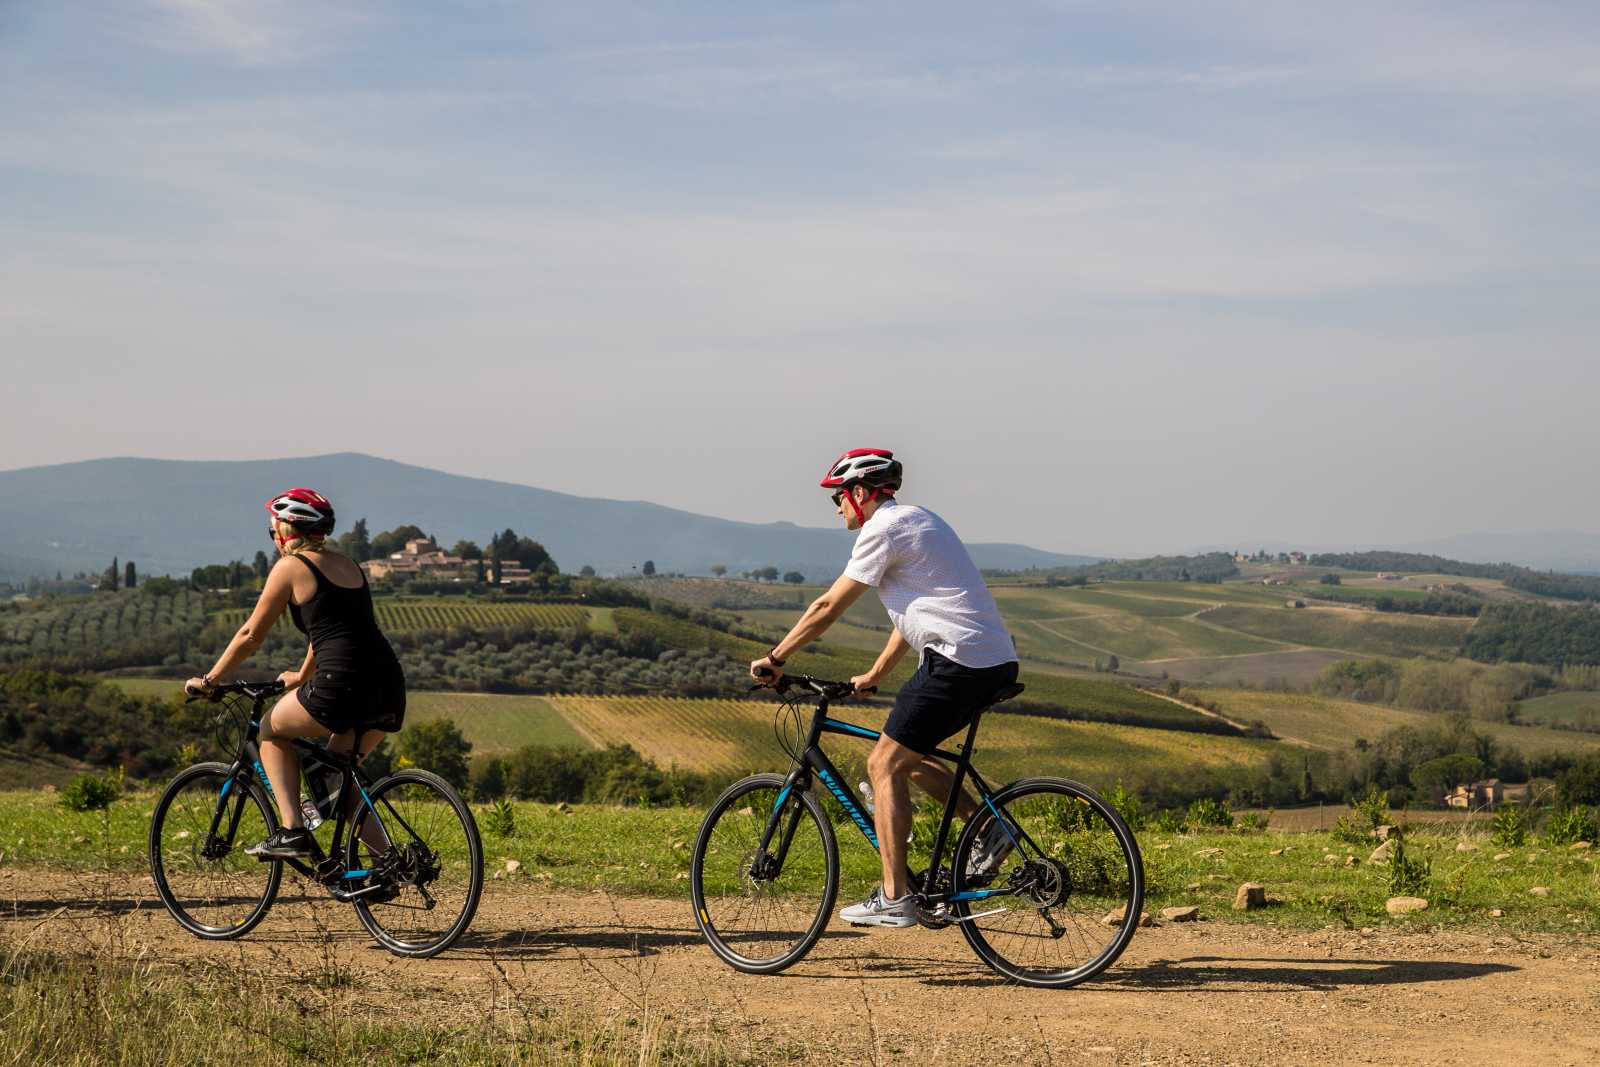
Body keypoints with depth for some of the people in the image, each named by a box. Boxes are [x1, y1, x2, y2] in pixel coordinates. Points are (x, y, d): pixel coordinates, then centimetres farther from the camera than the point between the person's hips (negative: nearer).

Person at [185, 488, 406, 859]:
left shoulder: (290, 567, 4)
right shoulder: (348, 565, 24)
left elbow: (251, 634, 7)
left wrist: (208, 681, 19)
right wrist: (302, 677, 51)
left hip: (343, 686, -7)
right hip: (390, 685, 7)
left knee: (271, 730, 19)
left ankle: (291, 831, 4)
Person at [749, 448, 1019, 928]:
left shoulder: (884, 528, -7)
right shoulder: (917, 520, 23)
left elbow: (828, 607, -7)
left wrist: (774, 659, 0)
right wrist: (873, 676, 32)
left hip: (957, 660, -10)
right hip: (995, 662, 10)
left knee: (885, 766, -3)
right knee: (904, 756, 20)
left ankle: (895, 898, -4)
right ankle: (987, 829, 10)